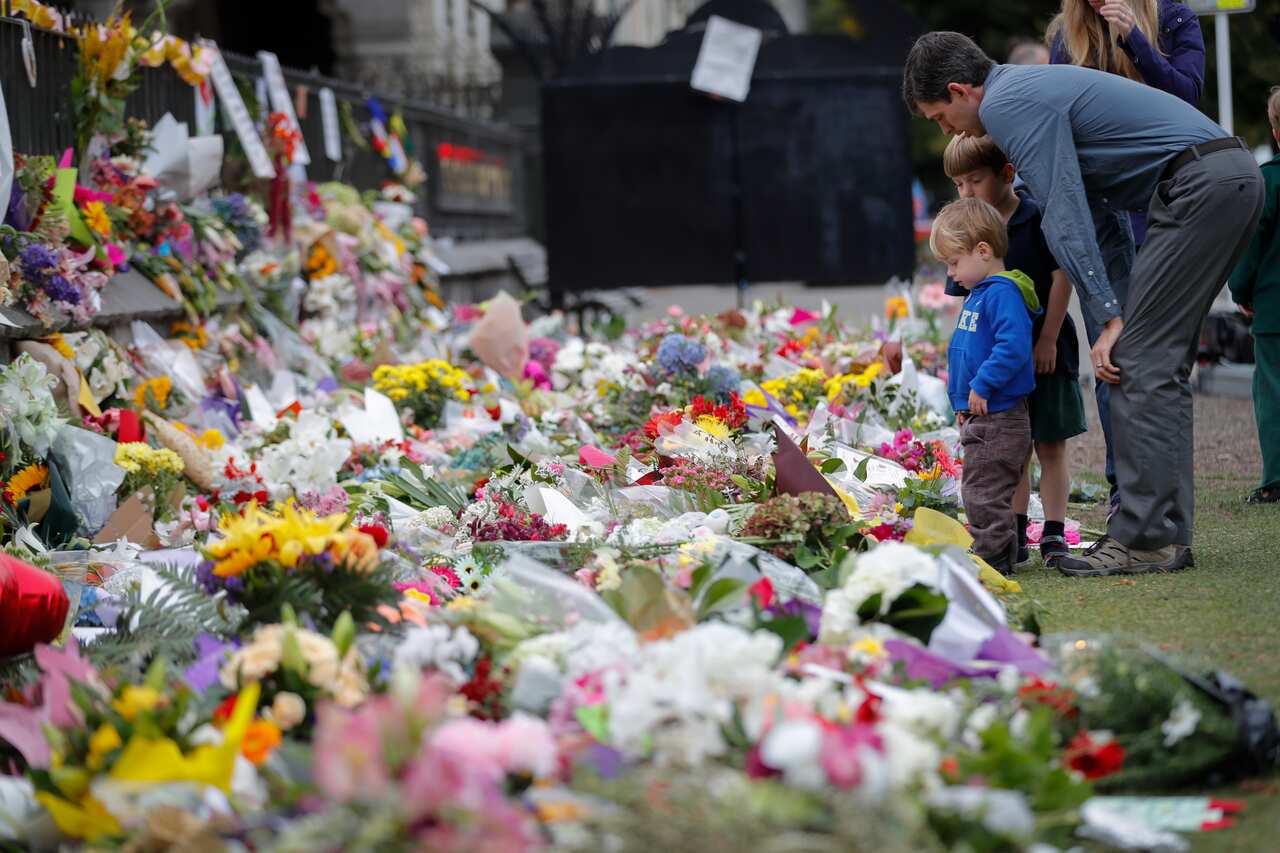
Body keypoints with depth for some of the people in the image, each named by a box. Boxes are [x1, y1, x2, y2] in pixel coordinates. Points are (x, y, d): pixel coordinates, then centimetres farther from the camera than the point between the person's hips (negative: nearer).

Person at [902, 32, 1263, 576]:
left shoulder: (1006, 104, -7)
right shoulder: (1035, 90, 25)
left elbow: (1064, 216, -13)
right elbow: (1100, 208, 24)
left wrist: (1109, 319, -12)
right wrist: (1121, 318, 17)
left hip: (1199, 184, -10)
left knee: (1142, 363, -8)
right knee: (1159, 363, 13)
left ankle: (1145, 540, -9)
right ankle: (1166, 533, 13)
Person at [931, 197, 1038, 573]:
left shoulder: (1002, 293, -17)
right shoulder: (979, 293, 16)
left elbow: (1013, 347, -29)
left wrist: (982, 386, -24)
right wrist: (962, 402, 23)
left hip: (999, 418, -10)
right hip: (980, 416, 10)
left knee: (984, 492, -7)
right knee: (979, 492, 15)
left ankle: (992, 555, -1)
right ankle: (993, 556, 21)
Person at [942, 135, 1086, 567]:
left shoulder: (1038, 217, -11)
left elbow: (1062, 276, -12)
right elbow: (966, 299, 7)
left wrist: (1047, 340, -14)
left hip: (1046, 352, -5)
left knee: (1050, 447, 1)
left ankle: (1054, 534, 4)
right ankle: (1015, 537, 13)